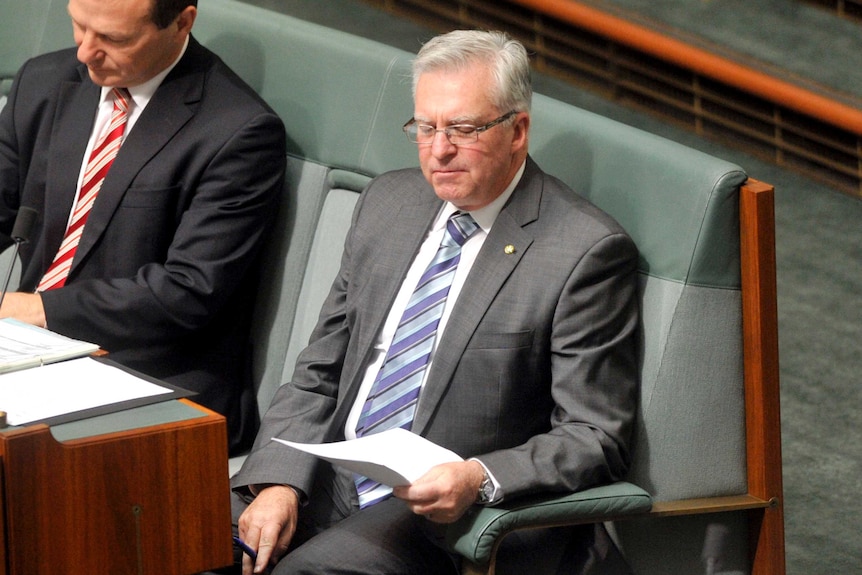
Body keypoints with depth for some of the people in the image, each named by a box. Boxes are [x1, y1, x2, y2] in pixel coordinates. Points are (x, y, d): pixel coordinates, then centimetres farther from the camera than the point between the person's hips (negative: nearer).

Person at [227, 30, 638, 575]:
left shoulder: (586, 251, -8)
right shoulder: (388, 201, 13)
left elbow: (595, 439, -8)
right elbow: (319, 375, 14)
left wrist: (478, 480, -25)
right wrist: (277, 480, -4)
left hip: (451, 511, -5)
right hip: (329, 484, 6)